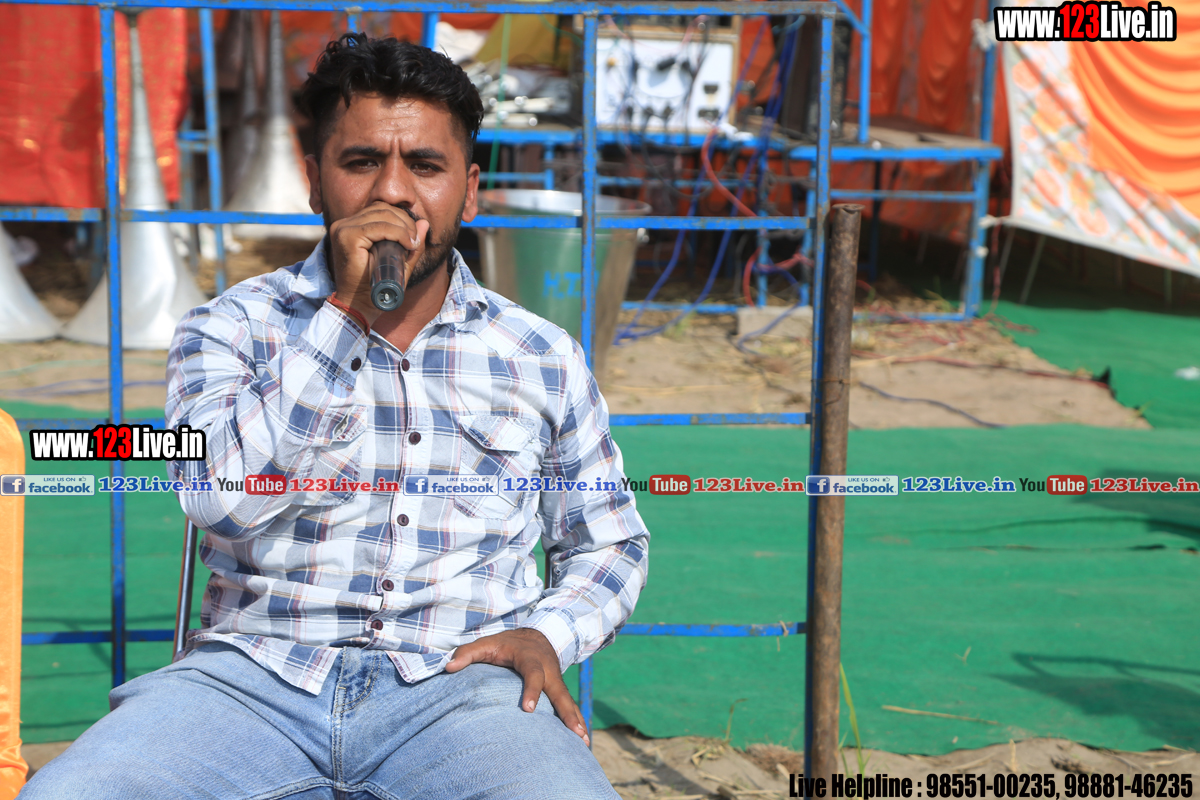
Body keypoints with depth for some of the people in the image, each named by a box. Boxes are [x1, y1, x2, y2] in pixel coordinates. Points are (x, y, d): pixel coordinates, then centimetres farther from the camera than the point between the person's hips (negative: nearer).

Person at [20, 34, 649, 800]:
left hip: (461, 682, 1)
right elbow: (223, 496, -10)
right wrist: (343, 312, -10)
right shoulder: (233, 326, 9)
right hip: (256, 674, 0)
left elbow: (610, 547, 23)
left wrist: (549, 634, 0)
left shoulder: (544, 358, 14)